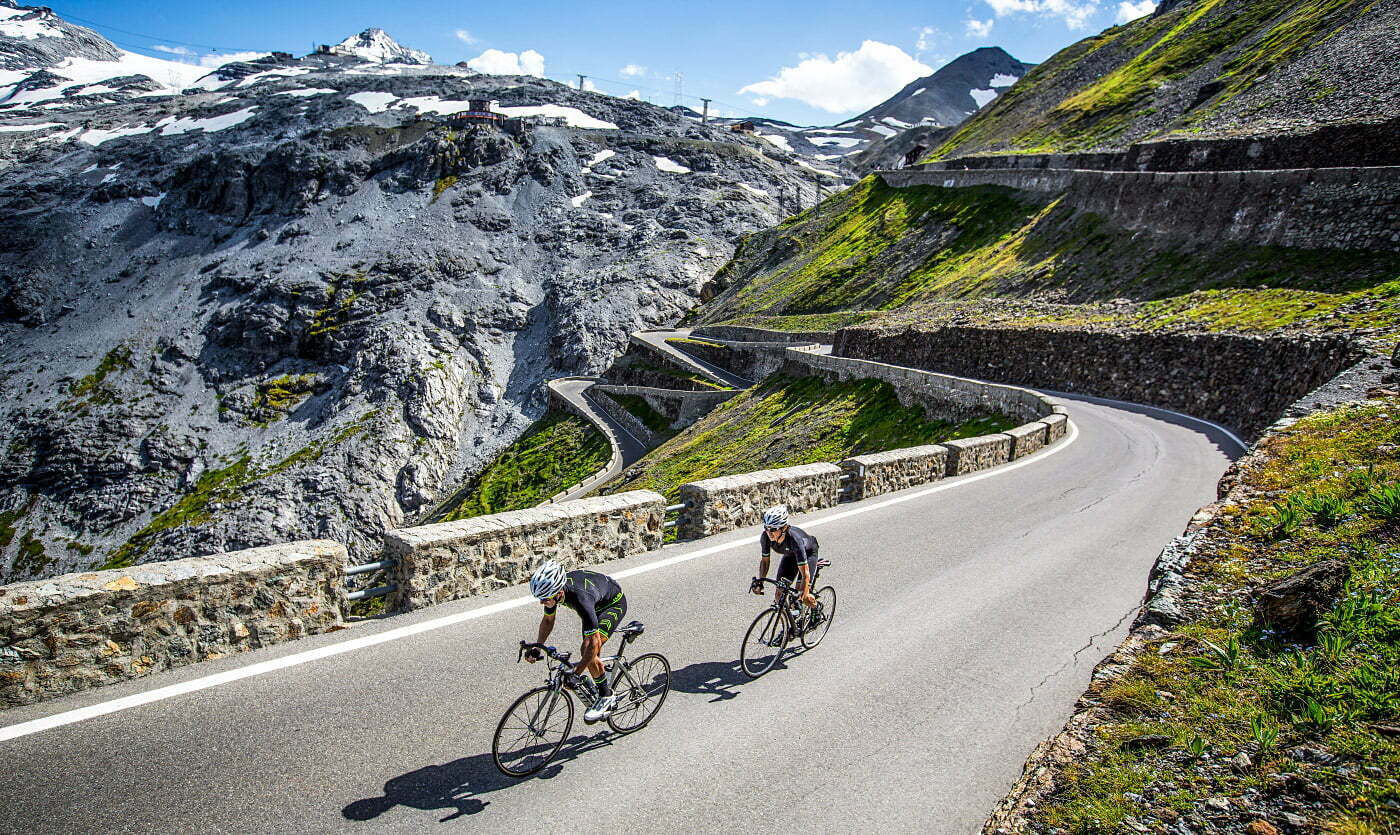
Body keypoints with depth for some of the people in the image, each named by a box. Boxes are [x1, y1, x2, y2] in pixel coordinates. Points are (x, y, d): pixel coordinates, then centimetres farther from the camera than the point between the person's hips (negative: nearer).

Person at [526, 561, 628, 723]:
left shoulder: (581, 598, -43)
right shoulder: (552, 589, -22)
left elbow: (594, 642, -39)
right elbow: (548, 620, 0)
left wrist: (575, 673, -36)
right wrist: (536, 648, -7)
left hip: (614, 603, -7)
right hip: (596, 604, 8)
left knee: (591, 651, -21)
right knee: (586, 653, 7)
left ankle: (606, 697, -4)